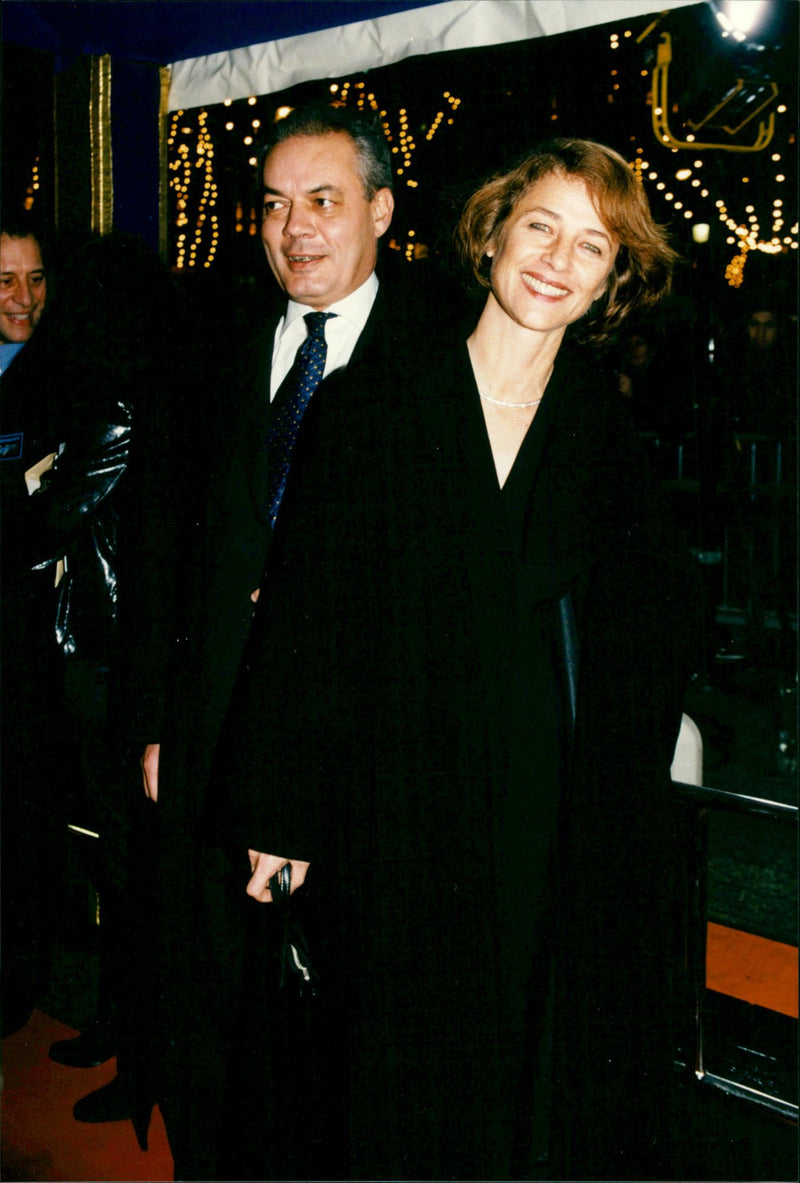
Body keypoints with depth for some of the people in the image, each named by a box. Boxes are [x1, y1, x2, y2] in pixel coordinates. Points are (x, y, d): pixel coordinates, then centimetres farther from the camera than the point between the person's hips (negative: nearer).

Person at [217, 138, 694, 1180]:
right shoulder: (368, 408, -2)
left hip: (563, 827, 2)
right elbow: (301, 620, -4)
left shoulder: (611, 431, 4)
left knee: (552, 1086, 13)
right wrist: (278, 819, -6)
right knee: (402, 1082, 11)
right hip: (400, 813, -2)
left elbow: (651, 627, 11)